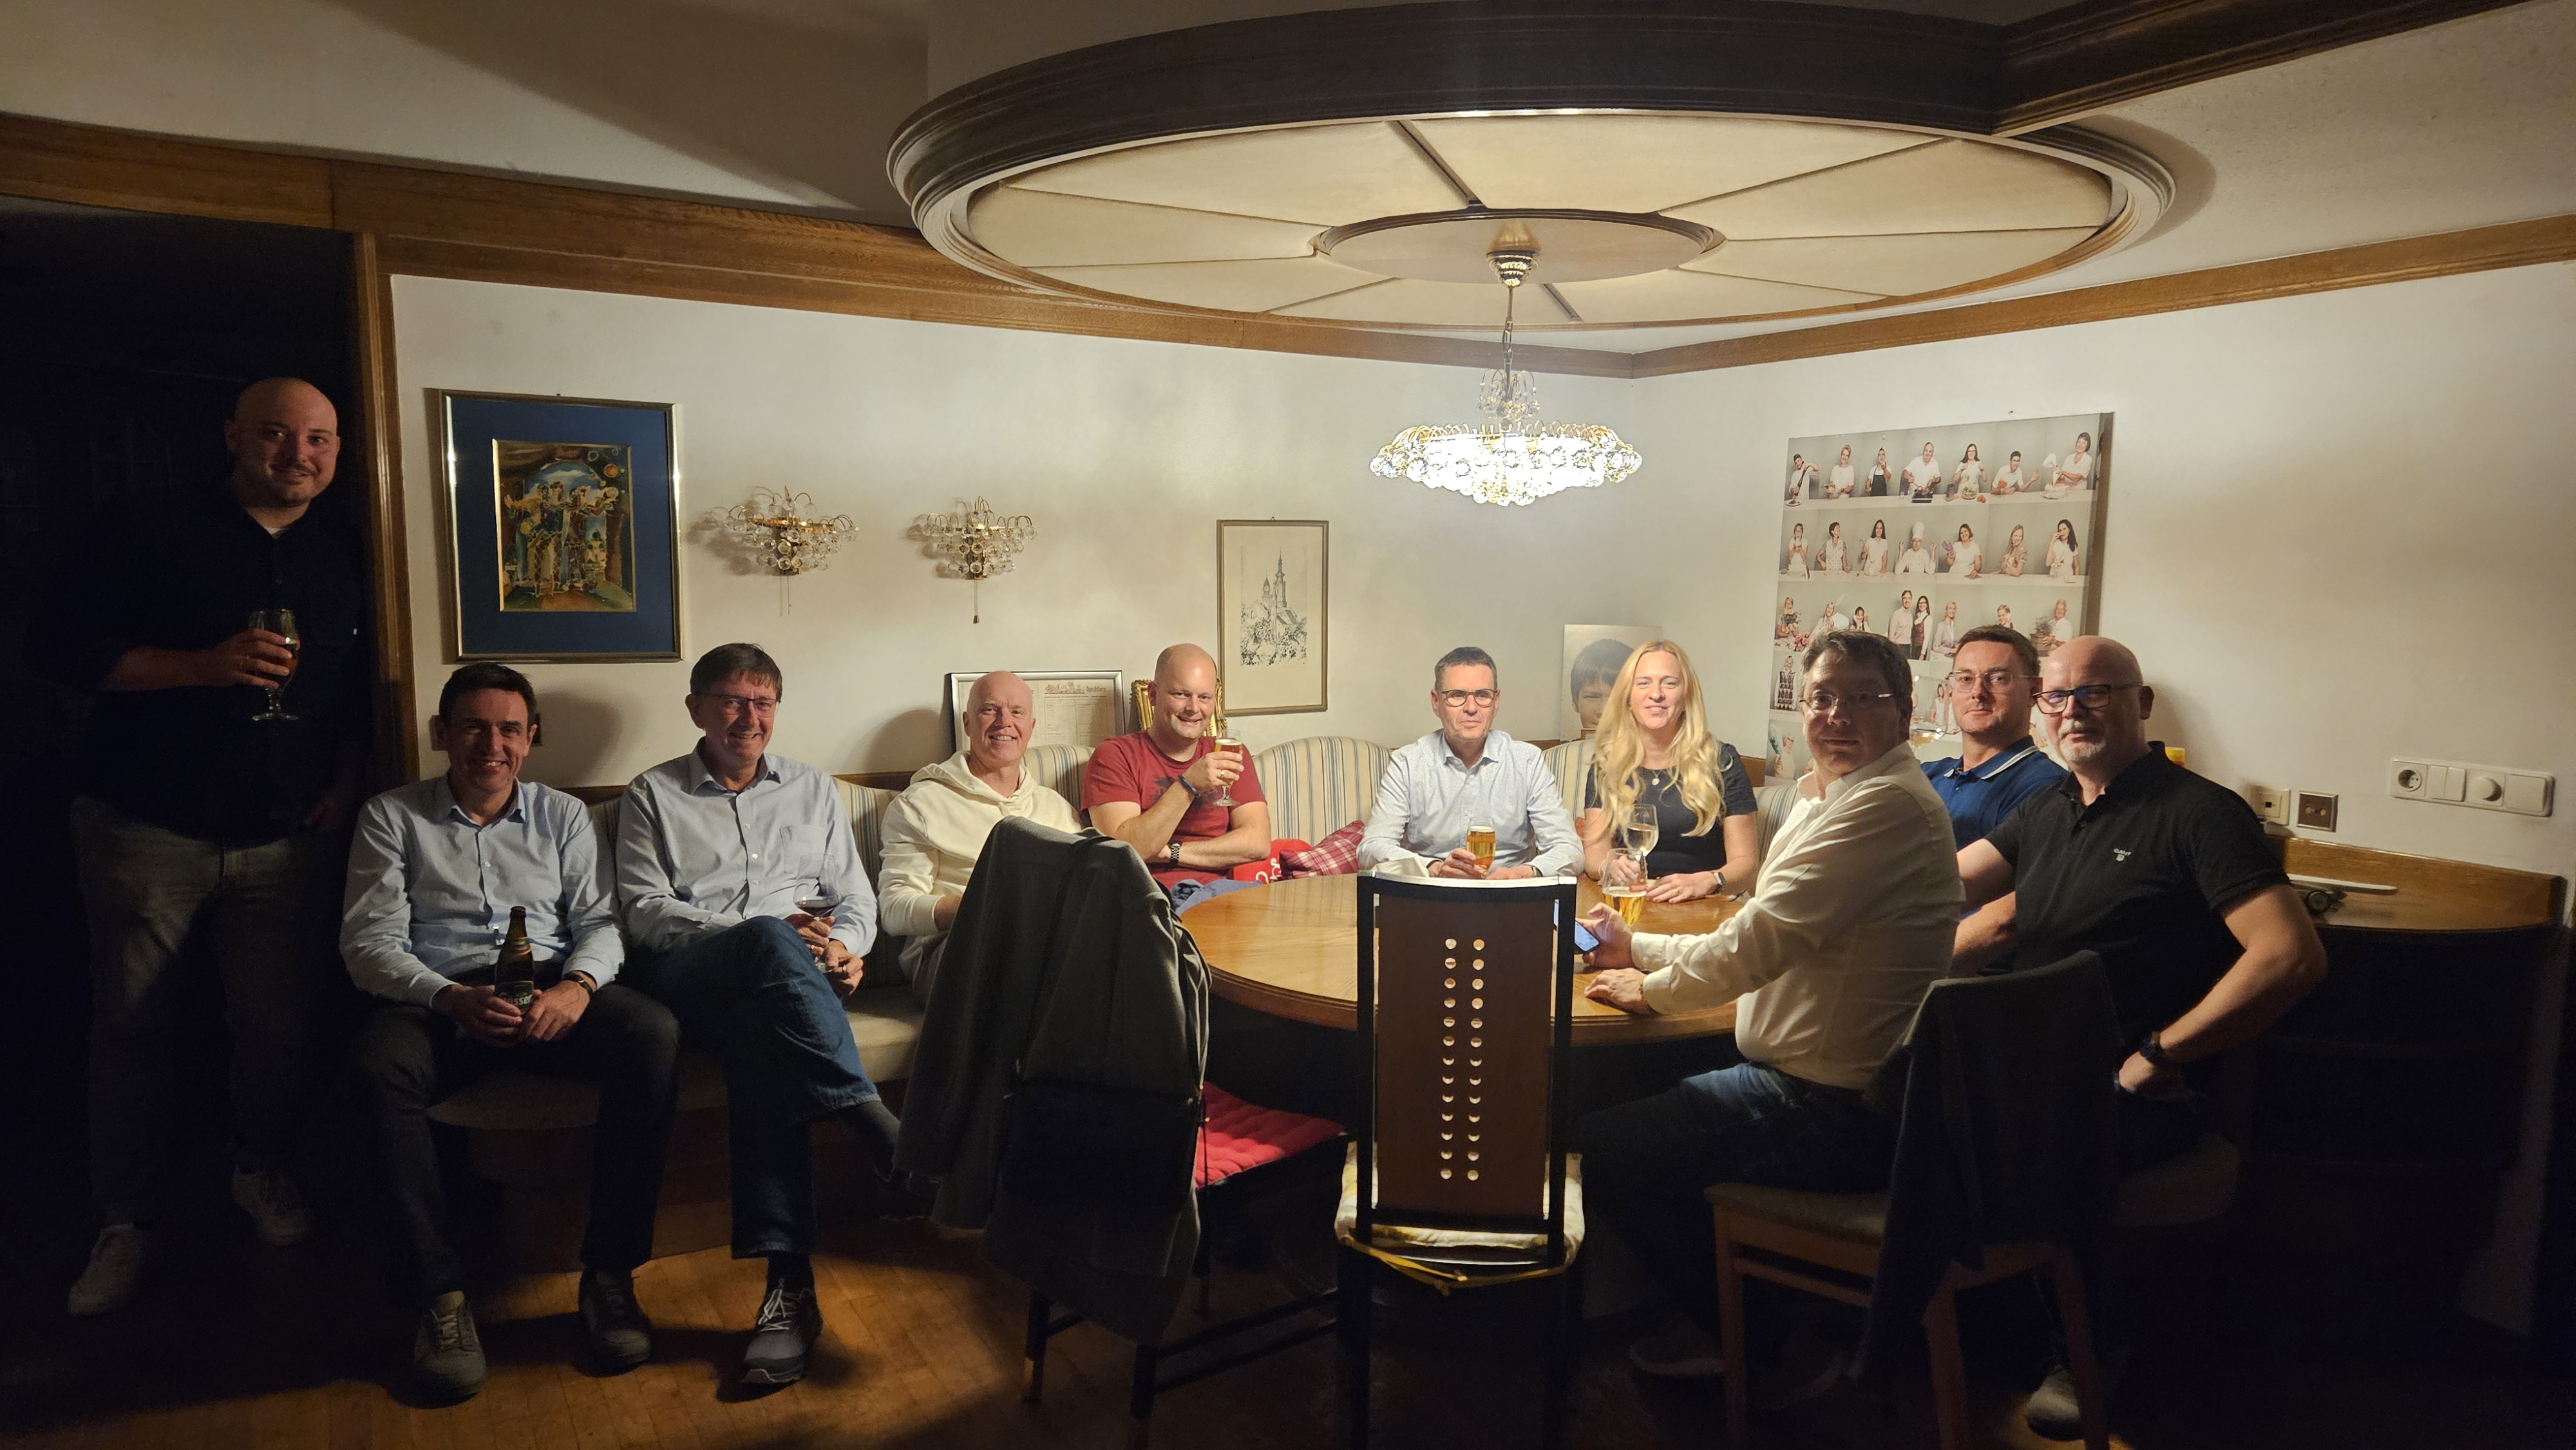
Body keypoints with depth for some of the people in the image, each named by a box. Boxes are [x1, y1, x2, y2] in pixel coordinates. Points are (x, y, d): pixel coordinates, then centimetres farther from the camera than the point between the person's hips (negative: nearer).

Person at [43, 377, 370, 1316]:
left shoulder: (341, 570, 13)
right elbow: (56, 647, -5)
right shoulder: (156, 540, 0)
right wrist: (201, 665, -17)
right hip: (148, 835, -3)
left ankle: (263, 1173, 27)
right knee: (135, 1030, 4)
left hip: (287, 841, 3)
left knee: (282, 1027, 4)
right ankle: (126, 1225, 17)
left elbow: (359, 694, 21)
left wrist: (345, 781, 6)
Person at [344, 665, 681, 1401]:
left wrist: (577, 987, -15)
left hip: (553, 995, 2)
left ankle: (609, 1272, -23)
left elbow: (600, 921, 9)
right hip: (436, 1000, -1)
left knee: (653, 1032, -30)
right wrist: (455, 999, -18)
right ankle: (440, 1291, -25)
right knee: (380, 1063, -37)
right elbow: (369, 942, 1)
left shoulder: (563, 814, 17)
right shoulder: (392, 816, 11)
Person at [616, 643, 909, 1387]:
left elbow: (856, 899, 17)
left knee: (760, 1035, -36)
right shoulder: (653, 795, 15)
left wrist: (844, 947, -8)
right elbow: (644, 910, 1)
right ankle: (879, 1129, -41)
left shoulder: (814, 789, 22)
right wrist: (762, 931, -13)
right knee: (772, 942, -38)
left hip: (798, 972, 2)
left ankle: (788, 1280, -42)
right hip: (686, 977, -1)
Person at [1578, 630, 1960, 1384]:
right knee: (1632, 1100, 21)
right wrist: (1637, 948, 13)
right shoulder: (1830, 797, 13)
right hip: (1829, 1093, 11)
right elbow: (1770, 941, 20)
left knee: (1597, 1149, -7)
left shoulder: (1887, 803, -22)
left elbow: (1760, 944, -27)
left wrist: (1651, 989, -10)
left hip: (1834, 1115, -11)